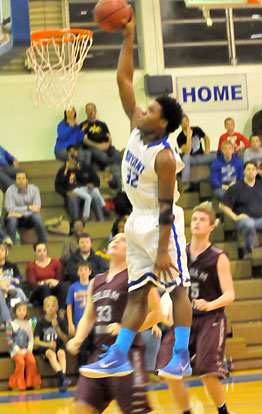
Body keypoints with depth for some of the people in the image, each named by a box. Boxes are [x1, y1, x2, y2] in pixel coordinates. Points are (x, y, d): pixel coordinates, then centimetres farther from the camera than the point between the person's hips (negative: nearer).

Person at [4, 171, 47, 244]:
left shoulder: (34, 189, -5)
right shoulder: (10, 190, -9)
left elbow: (37, 208, -13)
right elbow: (10, 209, -18)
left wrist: (20, 213, -25)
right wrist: (29, 207, -25)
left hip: (29, 217, 1)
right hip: (17, 218, -1)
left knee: (37, 216, -32)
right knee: (12, 219, -35)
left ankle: (43, 243, -25)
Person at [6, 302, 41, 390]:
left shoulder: (29, 323, 13)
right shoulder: (11, 324, 3)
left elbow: (31, 338, 11)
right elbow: (9, 339, -2)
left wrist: (30, 348, -4)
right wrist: (17, 349, -12)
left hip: (27, 349, 3)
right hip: (16, 350, -2)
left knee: (32, 361, -27)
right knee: (21, 362, -30)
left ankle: (30, 383, -15)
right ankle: (20, 385, -20)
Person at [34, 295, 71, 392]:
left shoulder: (61, 322, 7)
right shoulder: (41, 323, 4)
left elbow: (65, 340, 3)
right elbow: (36, 341, -1)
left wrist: (57, 328, -12)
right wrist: (48, 344, -19)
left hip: (59, 346, 1)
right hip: (45, 347, -1)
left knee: (61, 353, -35)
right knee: (51, 353, -36)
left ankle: (63, 383, -48)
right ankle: (62, 377, -54)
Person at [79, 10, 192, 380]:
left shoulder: (164, 157, -21)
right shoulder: (137, 129, 0)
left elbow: (166, 207, -22)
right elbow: (123, 80, 3)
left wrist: (163, 250, -23)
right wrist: (128, 38, -3)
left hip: (162, 224, -8)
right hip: (138, 223, 8)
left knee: (177, 288, -4)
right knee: (137, 294, 7)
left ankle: (182, 359, -3)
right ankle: (118, 358, 5)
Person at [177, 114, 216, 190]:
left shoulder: (197, 130, 0)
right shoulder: (180, 138, -13)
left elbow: (206, 138, 19)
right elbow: (187, 152, -26)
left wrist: (207, 150, 3)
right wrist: (189, 136, -29)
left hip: (201, 157, 3)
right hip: (191, 159, -3)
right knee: (185, 157, -40)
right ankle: (185, 183, -42)